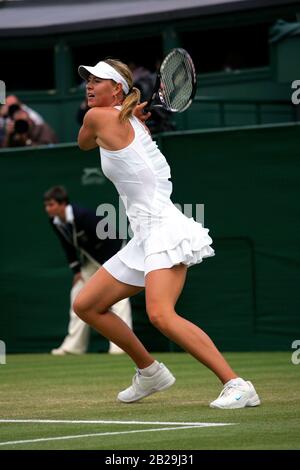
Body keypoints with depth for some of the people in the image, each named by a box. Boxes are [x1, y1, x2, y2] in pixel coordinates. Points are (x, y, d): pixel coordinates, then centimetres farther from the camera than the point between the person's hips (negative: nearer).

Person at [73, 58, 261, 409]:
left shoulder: (98, 117, -6)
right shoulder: (132, 122, 17)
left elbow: (84, 144, 14)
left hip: (163, 228, -10)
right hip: (144, 238, 10)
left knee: (160, 314, -29)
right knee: (86, 306, 13)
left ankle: (237, 386, -29)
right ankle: (150, 372, 25)